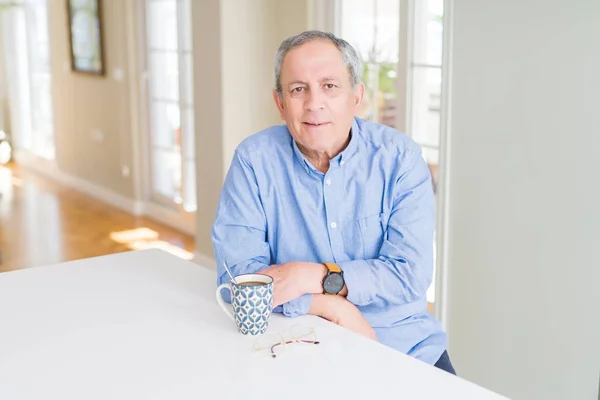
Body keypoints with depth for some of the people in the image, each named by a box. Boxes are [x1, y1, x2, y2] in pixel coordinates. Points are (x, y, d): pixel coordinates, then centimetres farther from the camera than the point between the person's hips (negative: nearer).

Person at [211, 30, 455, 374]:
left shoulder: (400, 157, -3)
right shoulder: (254, 159, -3)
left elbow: (411, 272, -9)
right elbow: (237, 270, -8)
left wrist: (316, 278, -18)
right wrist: (332, 307, -17)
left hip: (403, 343, 1)